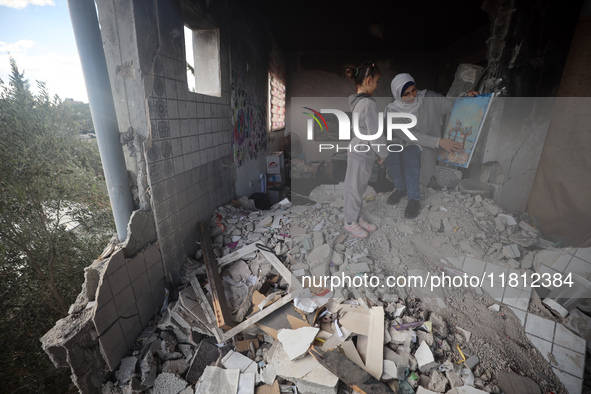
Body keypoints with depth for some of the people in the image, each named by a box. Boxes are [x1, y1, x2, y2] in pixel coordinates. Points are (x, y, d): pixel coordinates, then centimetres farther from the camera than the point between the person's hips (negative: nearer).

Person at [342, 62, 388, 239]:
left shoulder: (356, 101, 5)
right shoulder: (369, 104, -23)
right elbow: (375, 136, -21)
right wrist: (383, 155, -6)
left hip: (358, 152, 9)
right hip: (361, 156, -9)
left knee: (358, 189, 20)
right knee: (355, 190, 7)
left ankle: (357, 217, 36)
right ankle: (350, 222, 25)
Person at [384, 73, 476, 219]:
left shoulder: (428, 99, -8)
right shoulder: (392, 111, -12)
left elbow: (454, 105, 3)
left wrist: (467, 97, -21)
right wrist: (438, 141, -29)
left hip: (426, 146, -1)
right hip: (403, 143, 1)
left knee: (409, 154, -35)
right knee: (391, 157, -32)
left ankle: (414, 199, -19)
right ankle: (401, 188, -2)